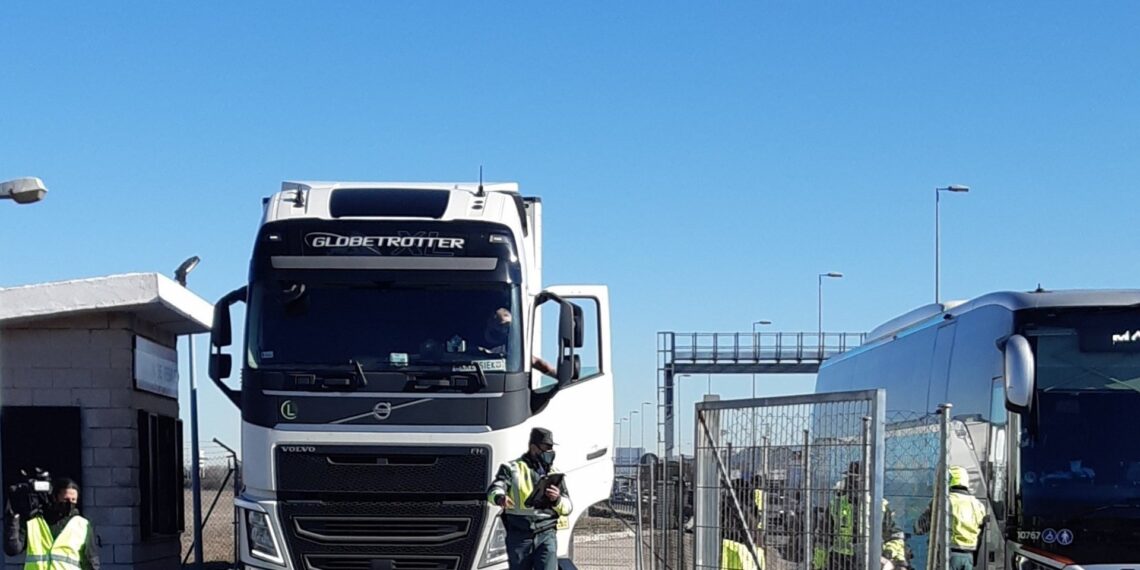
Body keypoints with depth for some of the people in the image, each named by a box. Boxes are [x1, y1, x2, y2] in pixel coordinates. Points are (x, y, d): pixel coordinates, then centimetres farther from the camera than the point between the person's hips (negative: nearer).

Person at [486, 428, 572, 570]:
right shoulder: (512, 469, 8)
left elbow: (568, 508, 12)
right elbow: (494, 489, -9)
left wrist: (557, 500, -12)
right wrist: (499, 497, -34)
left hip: (546, 536, 1)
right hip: (519, 535, -1)